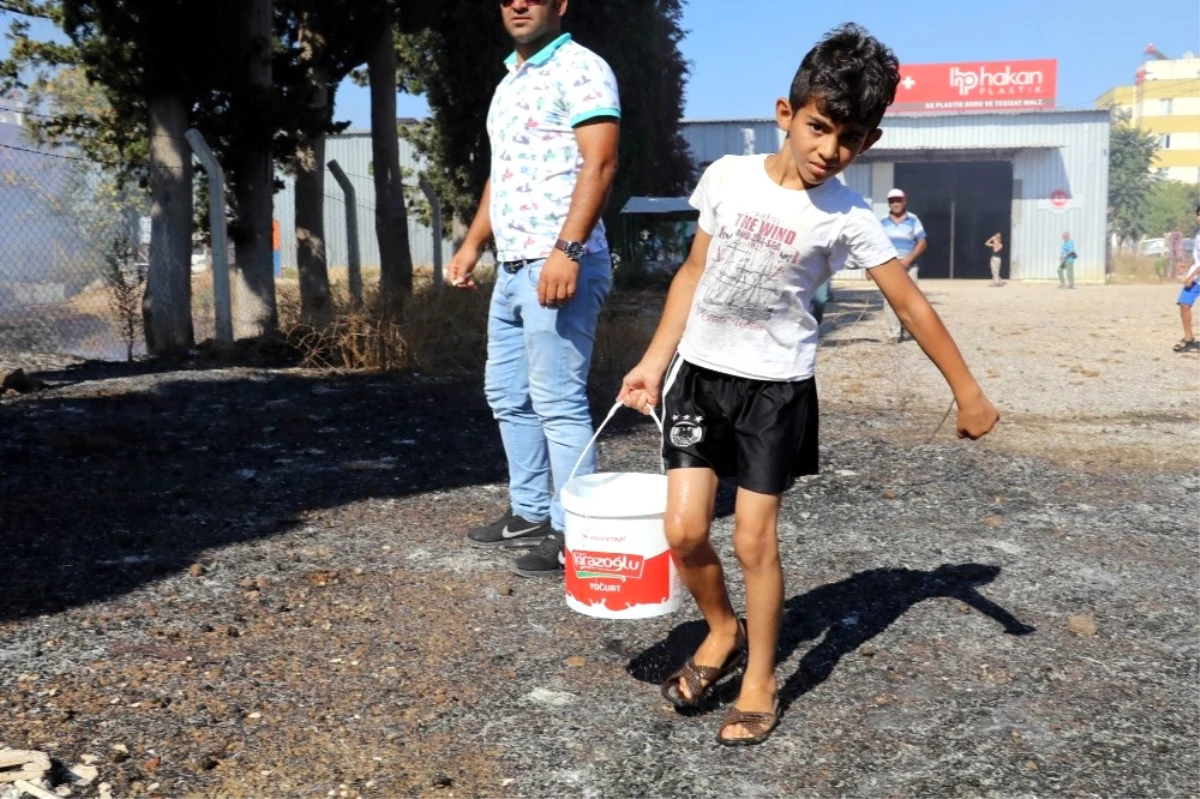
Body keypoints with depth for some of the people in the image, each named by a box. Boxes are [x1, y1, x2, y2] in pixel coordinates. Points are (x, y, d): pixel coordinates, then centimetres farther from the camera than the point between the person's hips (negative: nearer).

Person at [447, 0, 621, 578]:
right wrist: (472, 243, 23)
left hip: (560, 265, -10)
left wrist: (567, 250, -27)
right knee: (507, 394, 14)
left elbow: (599, 163, -18)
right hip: (514, 266, 10)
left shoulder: (581, 69, -7)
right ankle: (530, 513, 26)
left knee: (558, 402, -7)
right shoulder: (510, 81, 22)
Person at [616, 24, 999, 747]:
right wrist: (655, 360, 5)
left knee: (755, 539, -1)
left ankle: (760, 681, 20)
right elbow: (695, 272, 6)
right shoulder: (728, 177, -3)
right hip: (698, 372, 2)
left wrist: (968, 394, 0)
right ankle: (724, 632, 27)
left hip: (776, 386, -2)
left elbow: (912, 305, -3)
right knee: (685, 531, -2)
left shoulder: (848, 218, -9)